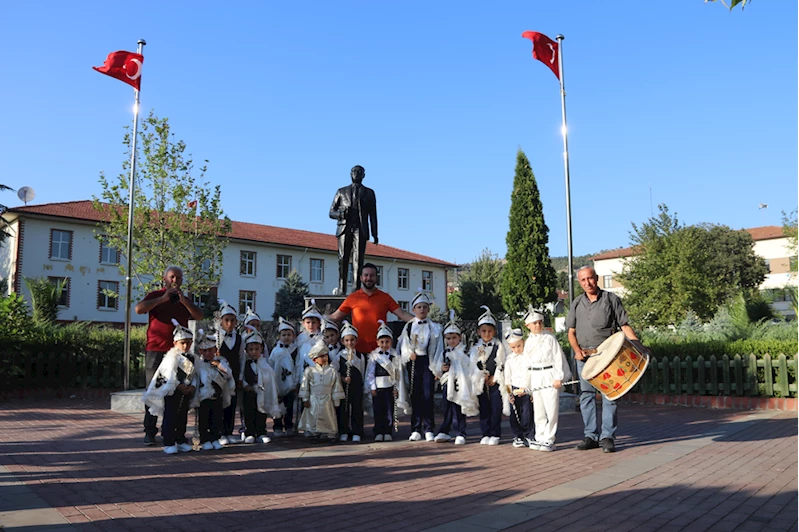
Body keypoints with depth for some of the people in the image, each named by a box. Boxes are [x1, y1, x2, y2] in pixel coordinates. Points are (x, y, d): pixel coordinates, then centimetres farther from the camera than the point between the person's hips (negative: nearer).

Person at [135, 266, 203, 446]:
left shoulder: (185, 300, 16)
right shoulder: (155, 296, 7)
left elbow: (199, 316, 1)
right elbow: (139, 309, -12)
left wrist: (183, 300, -10)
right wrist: (163, 298, -14)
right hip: (155, 351, -3)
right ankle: (150, 432, 2)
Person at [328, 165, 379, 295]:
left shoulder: (369, 193, 18)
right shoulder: (342, 191, 19)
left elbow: (373, 215, 13)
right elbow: (331, 212, 16)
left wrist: (375, 234, 2)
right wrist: (340, 214, -8)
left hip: (360, 230, -1)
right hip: (344, 229, 1)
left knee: (358, 260, -11)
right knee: (343, 260, -6)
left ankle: (357, 289, -15)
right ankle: (341, 289, -5)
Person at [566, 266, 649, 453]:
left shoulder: (611, 299, 3)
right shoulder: (576, 303, 11)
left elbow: (624, 326, 1)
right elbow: (571, 332, 12)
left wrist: (638, 344, -13)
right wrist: (577, 350, -5)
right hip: (584, 357, 4)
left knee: (608, 395, -4)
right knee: (586, 396, 6)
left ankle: (607, 437, 3)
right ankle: (591, 436, 15)